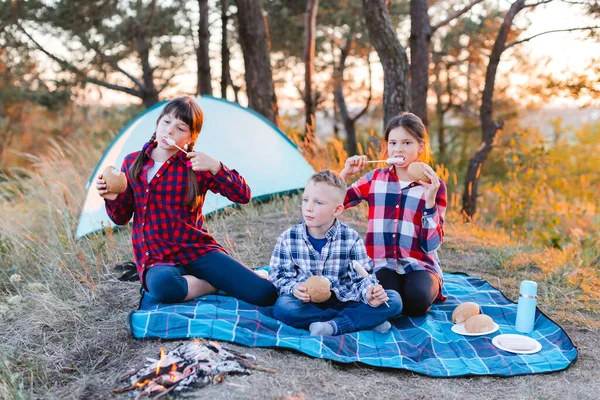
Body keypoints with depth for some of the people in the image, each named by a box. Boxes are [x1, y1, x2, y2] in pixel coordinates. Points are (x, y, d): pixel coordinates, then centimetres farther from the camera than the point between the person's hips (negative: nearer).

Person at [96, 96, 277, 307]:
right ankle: (213, 284, -10)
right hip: (156, 258, 2)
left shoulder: (197, 166, -1)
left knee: (264, 294, -20)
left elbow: (243, 196, -7)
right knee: (162, 285, -40)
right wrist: (113, 199, -12)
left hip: (198, 251, -1)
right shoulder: (132, 163, 4)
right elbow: (121, 218, 10)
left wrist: (215, 167, -21)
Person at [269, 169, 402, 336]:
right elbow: (277, 275, -1)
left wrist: (369, 293, -27)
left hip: (344, 302, 0)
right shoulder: (288, 238, -4)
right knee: (282, 306, -36)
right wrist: (293, 288, -23)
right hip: (307, 304, 0)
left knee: (394, 300, -16)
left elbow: (360, 277, -5)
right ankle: (364, 320, -25)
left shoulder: (351, 238, -6)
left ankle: (332, 326, -26)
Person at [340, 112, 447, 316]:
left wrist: (430, 200, -19)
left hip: (420, 265, 0)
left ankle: (431, 290, 2)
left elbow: (432, 243, -9)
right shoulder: (376, 178, 5)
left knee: (415, 300, -32)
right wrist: (345, 173, -6)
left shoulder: (434, 186, -2)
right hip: (383, 264, 1)